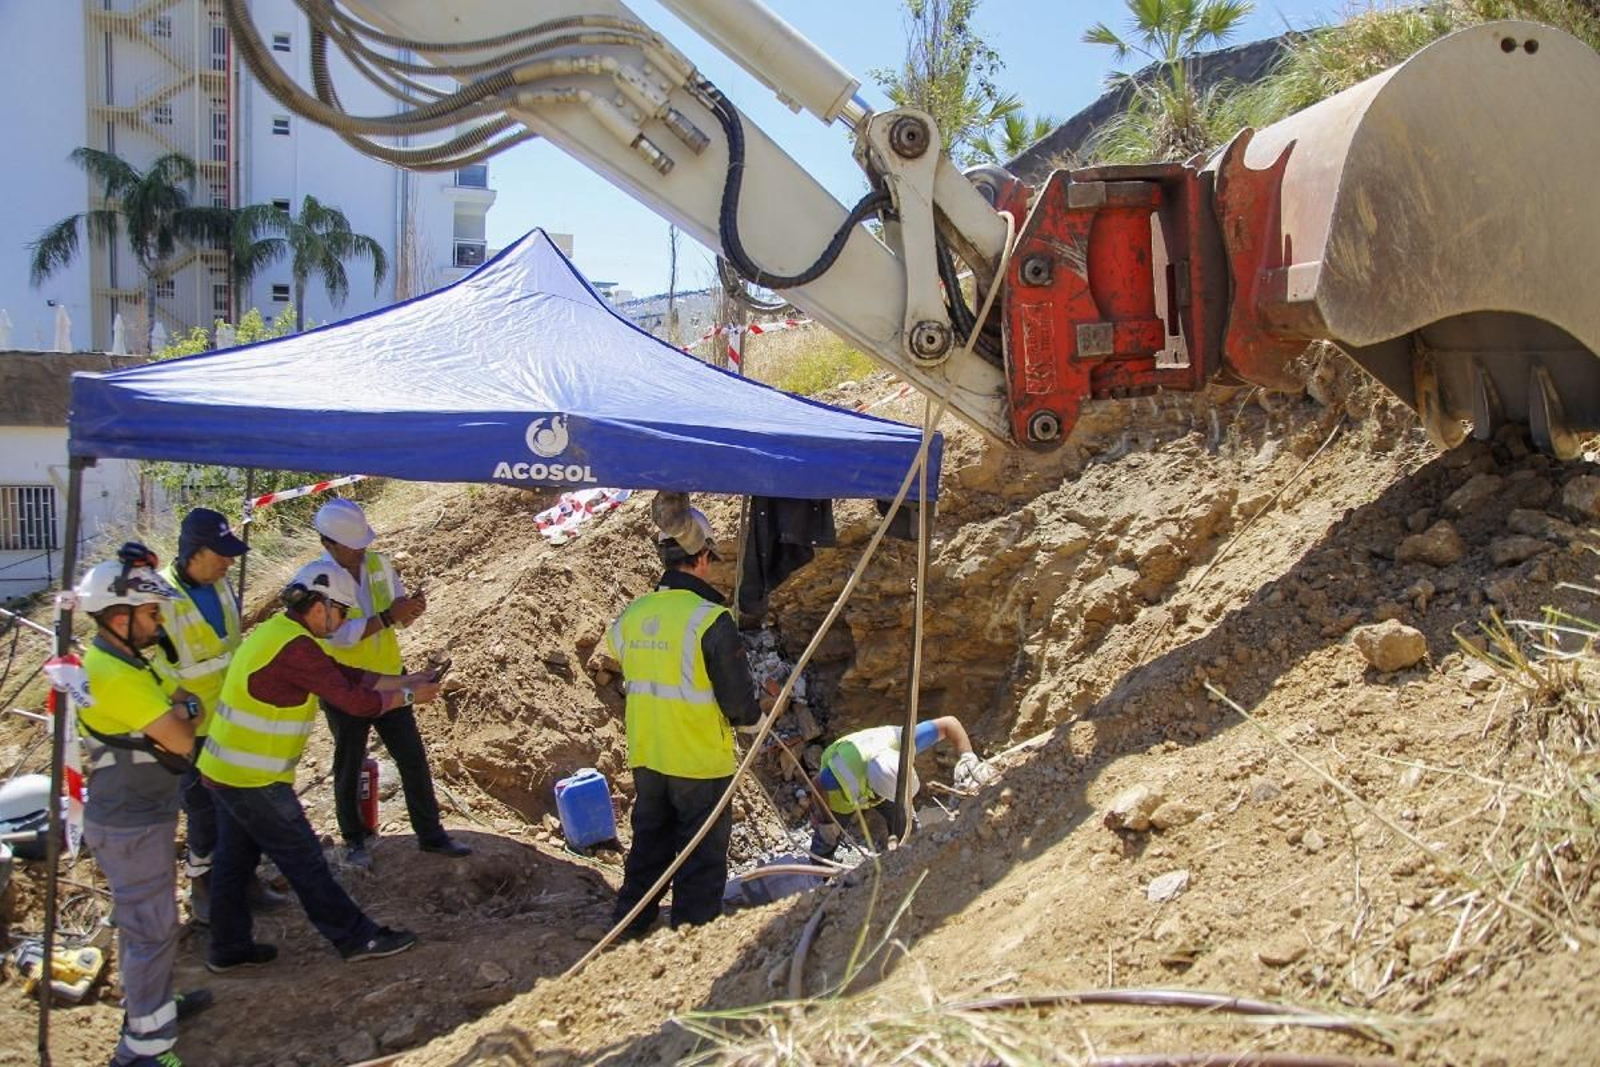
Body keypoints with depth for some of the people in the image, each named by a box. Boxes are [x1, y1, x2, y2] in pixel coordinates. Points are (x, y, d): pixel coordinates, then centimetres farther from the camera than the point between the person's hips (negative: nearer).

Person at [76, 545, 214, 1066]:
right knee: (152, 930, 0)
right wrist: (182, 712, -6)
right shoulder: (116, 676, -27)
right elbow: (181, 740, -24)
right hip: (132, 824, -10)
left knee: (140, 920, 24)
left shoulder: (116, 657, 4)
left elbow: (183, 702, 10)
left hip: (134, 813, 10)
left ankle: (150, 1003, 41)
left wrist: (177, 708, -10)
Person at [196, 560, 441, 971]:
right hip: (254, 780, -10)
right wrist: (407, 697, -6)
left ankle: (228, 948, 30)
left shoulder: (275, 632, 9)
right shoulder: (296, 648, -22)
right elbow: (354, 701, -21)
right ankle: (357, 938, 12)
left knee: (235, 859, 18)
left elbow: (344, 673, 13)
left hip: (223, 769, 10)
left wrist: (401, 680, 12)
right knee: (305, 862, 1)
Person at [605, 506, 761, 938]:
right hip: (700, 762, -6)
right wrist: (755, 717, 6)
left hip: (645, 759, 6)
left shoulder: (632, 615, 0)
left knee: (648, 849, 21)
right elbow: (738, 700, -15)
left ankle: (628, 931, 30)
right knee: (702, 859, 8)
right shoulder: (710, 619, -19)